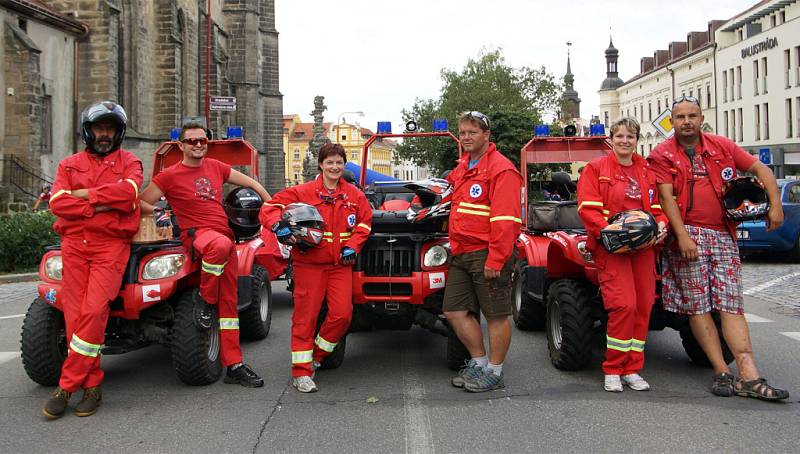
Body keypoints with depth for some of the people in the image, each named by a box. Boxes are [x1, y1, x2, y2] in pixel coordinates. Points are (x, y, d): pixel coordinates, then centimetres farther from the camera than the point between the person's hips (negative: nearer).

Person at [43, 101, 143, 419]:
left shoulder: (129, 162, 14)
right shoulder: (69, 164, 18)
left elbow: (128, 192, -9)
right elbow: (57, 203, 1)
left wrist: (84, 194, -4)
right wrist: (102, 205, -8)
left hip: (111, 245, -3)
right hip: (73, 245, 3)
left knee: (94, 311, -17)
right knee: (75, 315, -5)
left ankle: (67, 386, -9)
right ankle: (92, 386, 3)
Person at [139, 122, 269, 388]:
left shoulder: (216, 167, 15)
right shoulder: (170, 175, 3)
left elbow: (251, 183, 24)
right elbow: (141, 202, 6)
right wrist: (156, 212, -11)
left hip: (224, 234, 5)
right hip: (196, 233, -5)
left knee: (229, 302, 3)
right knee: (221, 245, -42)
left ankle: (233, 366, 7)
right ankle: (204, 297, -15)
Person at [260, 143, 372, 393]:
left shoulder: (354, 195, 9)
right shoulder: (302, 192, -1)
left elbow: (365, 222, 15)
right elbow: (269, 208, -2)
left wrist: (352, 246, 1)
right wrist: (279, 225, -23)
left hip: (340, 264, 3)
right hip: (309, 263, -3)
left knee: (342, 314, -5)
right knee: (305, 316, -2)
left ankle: (316, 356, 19)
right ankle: (301, 372, 6)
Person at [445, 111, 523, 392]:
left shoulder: (501, 169, -11)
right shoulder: (463, 167, 16)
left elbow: (505, 219, -17)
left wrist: (495, 260, -21)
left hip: (488, 254, -9)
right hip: (462, 254, 9)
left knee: (496, 315, 3)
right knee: (454, 311, 11)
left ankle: (494, 372, 14)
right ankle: (479, 362, 24)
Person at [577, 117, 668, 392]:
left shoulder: (647, 171, 16)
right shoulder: (595, 169, 2)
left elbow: (657, 206, 20)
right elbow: (587, 209, -8)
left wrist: (661, 224, -1)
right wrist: (609, 231, -21)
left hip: (643, 246, 5)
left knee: (643, 306, 3)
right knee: (624, 305, -16)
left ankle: (632, 370, 15)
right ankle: (612, 370, -1)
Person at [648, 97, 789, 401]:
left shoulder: (722, 147, 13)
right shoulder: (662, 155, 3)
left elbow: (760, 169, 15)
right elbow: (666, 197, -7)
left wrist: (775, 205, 1)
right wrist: (682, 236, -17)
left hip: (724, 235, 3)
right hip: (688, 235, -2)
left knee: (731, 305, -3)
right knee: (698, 306, -4)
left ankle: (749, 377, -7)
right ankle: (722, 372, 1)